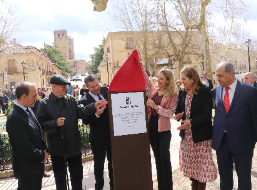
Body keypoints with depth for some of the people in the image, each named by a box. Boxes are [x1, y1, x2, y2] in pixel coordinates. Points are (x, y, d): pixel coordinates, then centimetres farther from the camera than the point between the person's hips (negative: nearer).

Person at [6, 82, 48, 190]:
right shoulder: (15, 118, -25)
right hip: (27, 168, -8)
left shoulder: (28, 110, 4)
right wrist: (42, 156, -12)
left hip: (37, 164, 9)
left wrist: (44, 150, 1)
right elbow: (24, 146, -24)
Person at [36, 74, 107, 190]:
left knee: (77, 175, 17)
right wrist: (55, 123, -25)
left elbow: (81, 112, -6)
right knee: (60, 178, 16)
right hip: (57, 148, -3)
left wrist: (94, 106, -20)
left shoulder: (71, 100, 4)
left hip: (74, 145, 3)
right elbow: (40, 124, -12)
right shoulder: (45, 104, -7)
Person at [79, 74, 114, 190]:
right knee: (99, 163, 15)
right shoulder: (84, 101, -13)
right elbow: (85, 121, -16)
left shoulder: (106, 90, -2)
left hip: (113, 134, 4)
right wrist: (96, 114, -31)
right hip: (98, 137, -4)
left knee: (113, 161, 19)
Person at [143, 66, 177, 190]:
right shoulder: (153, 88, 4)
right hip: (152, 126, 5)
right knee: (157, 157, 13)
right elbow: (144, 76, 9)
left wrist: (156, 106, -25)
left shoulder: (172, 95, -8)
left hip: (163, 128, -4)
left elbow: (170, 113, -15)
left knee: (164, 157, -3)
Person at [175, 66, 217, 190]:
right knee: (190, 162, 14)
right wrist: (178, 115, -8)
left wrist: (191, 122, -24)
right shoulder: (182, 92, 7)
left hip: (200, 135, -5)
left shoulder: (205, 91, -12)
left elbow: (207, 114, -15)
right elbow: (179, 109, 15)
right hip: (186, 134, 6)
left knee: (201, 162, 4)